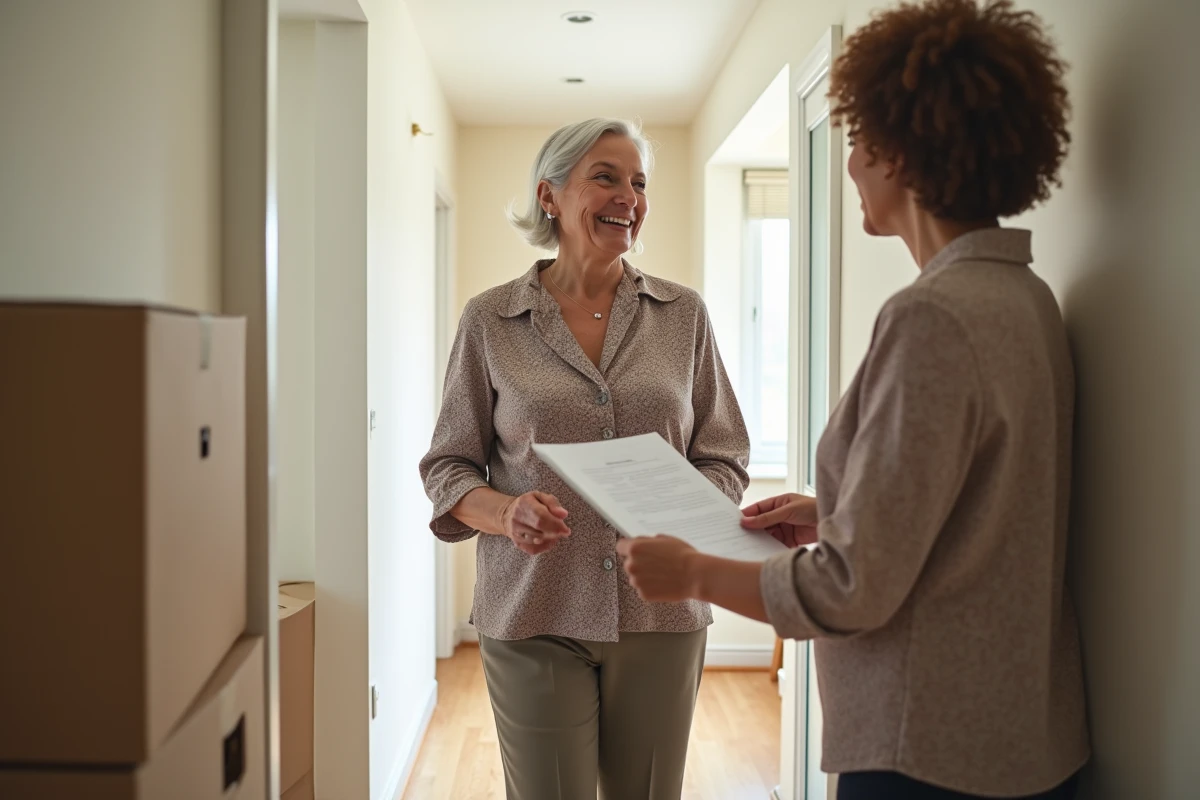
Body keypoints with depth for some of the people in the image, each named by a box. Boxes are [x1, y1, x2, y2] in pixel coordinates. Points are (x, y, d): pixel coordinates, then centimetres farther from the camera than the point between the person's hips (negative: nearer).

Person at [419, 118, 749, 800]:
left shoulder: (684, 314, 5)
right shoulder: (490, 321, 1)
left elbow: (725, 457, 7)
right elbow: (448, 467, 4)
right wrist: (504, 512, -17)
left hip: (661, 613, 2)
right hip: (534, 616, -1)